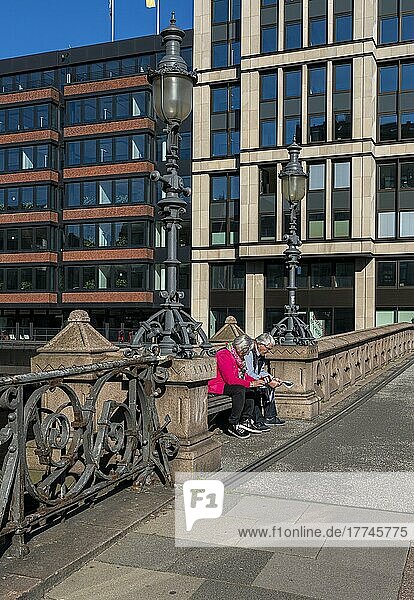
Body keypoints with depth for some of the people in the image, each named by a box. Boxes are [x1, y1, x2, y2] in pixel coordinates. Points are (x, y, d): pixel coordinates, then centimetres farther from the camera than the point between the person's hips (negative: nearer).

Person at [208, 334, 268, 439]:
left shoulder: (238, 356, 10)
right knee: (240, 390, -31)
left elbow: (243, 375, 16)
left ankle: (246, 421, -4)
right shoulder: (224, 355, -21)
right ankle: (233, 425, -25)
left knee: (251, 390, -3)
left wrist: (256, 381, -2)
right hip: (216, 385, -10)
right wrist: (251, 384, -23)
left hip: (227, 384, 10)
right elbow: (230, 379, -27)